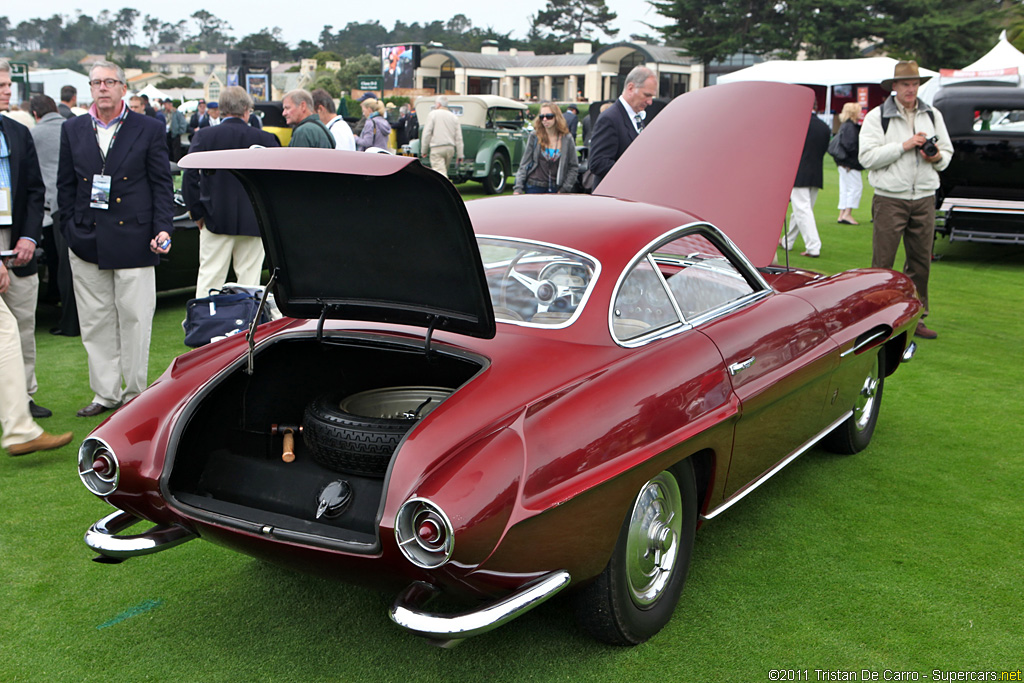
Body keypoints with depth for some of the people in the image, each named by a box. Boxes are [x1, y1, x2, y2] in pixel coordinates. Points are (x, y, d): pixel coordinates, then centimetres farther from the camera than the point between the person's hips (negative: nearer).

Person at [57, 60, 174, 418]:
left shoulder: (150, 130, 3)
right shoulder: (73, 130, 11)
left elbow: (162, 184, 2)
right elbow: (65, 185, 13)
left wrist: (163, 228, -9)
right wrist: (70, 230, 4)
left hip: (133, 240, -3)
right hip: (87, 242, 3)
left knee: (135, 320, 1)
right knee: (95, 323, 7)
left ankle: (136, 393, 13)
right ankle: (105, 394, 18)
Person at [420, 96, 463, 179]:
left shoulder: (432, 114, -2)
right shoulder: (453, 117, 12)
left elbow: (426, 133, -6)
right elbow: (458, 138, 8)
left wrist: (424, 150, 0)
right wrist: (459, 155, 10)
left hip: (437, 149, -6)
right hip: (450, 148, 6)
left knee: (440, 172, -13)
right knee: (443, 171, 19)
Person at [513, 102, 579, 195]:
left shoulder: (567, 139, 3)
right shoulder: (534, 137, 2)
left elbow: (574, 167, 7)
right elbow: (524, 164, 3)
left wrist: (564, 189, -1)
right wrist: (518, 188, -6)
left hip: (555, 189, 0)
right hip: (534, 187, 0)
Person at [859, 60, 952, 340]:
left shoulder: (933, 115, 14)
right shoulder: (877, 117, -1)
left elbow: (947, 152, 18)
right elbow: (867, 157, -11)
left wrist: (937, 157, -5)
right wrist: (903, 146, -16)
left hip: (924, 198, 4)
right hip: (890, 199, -4)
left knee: (921, 261, 7)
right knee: (882, 262, -4)